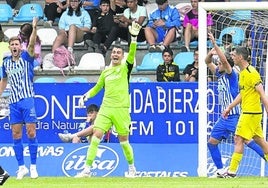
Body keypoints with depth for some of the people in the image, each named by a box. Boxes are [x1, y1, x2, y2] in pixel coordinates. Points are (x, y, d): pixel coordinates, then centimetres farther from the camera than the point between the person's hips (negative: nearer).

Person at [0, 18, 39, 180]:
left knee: (31, 133, -5)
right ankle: (22, 167, 7)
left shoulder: (26, 57, -1)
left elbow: (32, 44, -19)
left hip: (28, 100, -4)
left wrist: (34, 28, -35)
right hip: (14, 102, 4)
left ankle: (33, 166, 0)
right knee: (16, 135, 2)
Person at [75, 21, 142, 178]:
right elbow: (97, 87, 28)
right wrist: (86, 96, 11)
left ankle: (132, 167, 24)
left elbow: (132, 54, -15)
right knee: (96, 136, -8)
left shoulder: (125, 68, 3)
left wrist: (134, 37, -28)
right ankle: (87, 169, -8)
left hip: (121, 109, -3)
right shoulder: (105, 72, 15)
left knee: (124, 140, 2)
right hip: (105, 108, 3)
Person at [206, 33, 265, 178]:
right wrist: (211, 53, -4)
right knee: (212, 142, 8)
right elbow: (208, 62, 17)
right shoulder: (220, 74, 11)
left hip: (235, 116, -9)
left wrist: (215, 44, -27)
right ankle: (221, 171, 13)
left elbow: (224, 60, -26)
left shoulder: (231, 74, -9)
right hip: (224, 117, 9)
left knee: (246, 140, -15)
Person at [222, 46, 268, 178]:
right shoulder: (242, 73, 14)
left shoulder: (251, 73, -15)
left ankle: (232, 171, -6)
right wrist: (229, 107, 23)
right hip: (246, 112, 9)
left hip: (251, 113, -9)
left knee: (239, 139, -8)